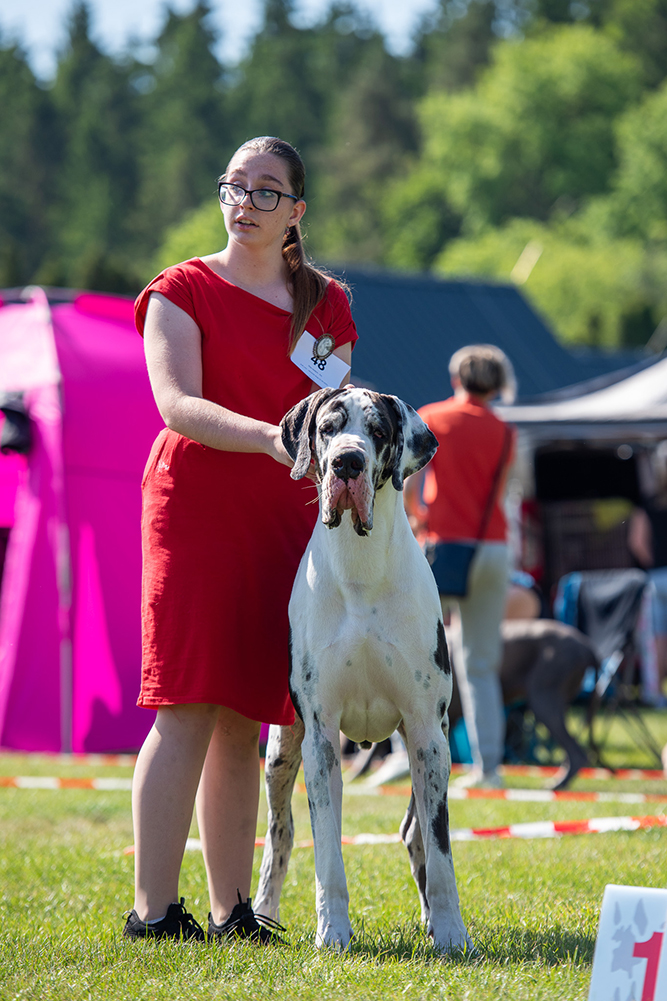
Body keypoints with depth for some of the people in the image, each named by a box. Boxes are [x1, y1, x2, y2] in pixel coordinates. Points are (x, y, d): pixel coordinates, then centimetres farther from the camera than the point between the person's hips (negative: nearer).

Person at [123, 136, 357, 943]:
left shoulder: (326, 305, 16)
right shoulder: (182, 291, 2)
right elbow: (178, 405, -12)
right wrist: (268, 437, -27)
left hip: (283, 519, 4)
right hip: (196, 506, -4)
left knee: (244, 719, 5)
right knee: (188, 710, -11)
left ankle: (230, 910, 8)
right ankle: (153, 908, -11)